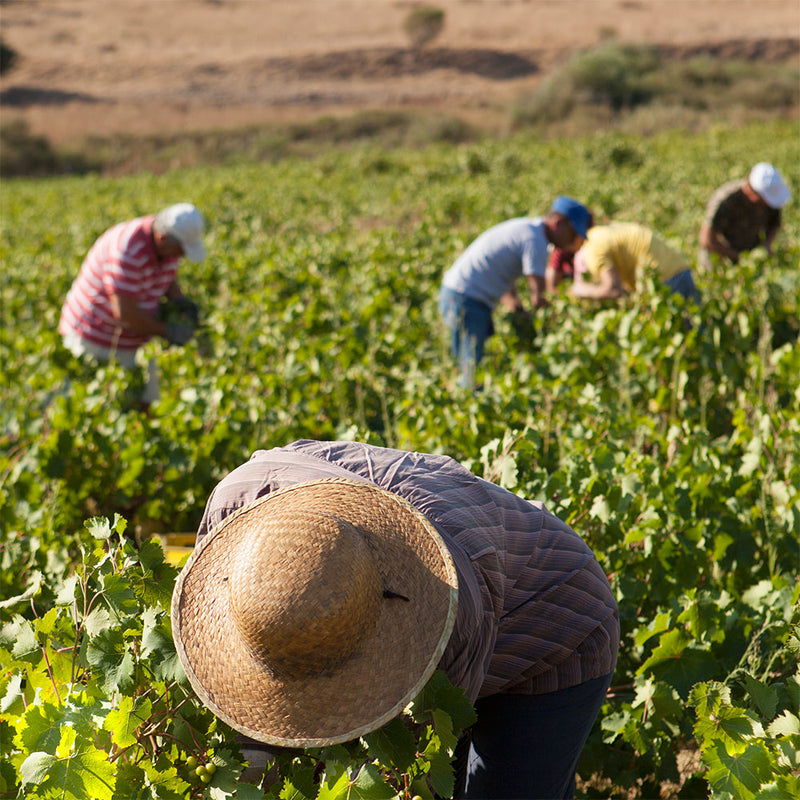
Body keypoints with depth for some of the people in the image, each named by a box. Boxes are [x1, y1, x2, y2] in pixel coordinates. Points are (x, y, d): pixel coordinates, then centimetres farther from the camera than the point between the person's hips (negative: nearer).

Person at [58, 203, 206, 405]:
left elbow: (169, 277, 16)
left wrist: (180, 300, -6)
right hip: (96, 341, -8)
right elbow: (124, 313, -31)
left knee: (145, 402, 8)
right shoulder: (128, 252, -31)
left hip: (135, 340, 8)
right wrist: (167, 331, -20)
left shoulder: (167, 243, -6)